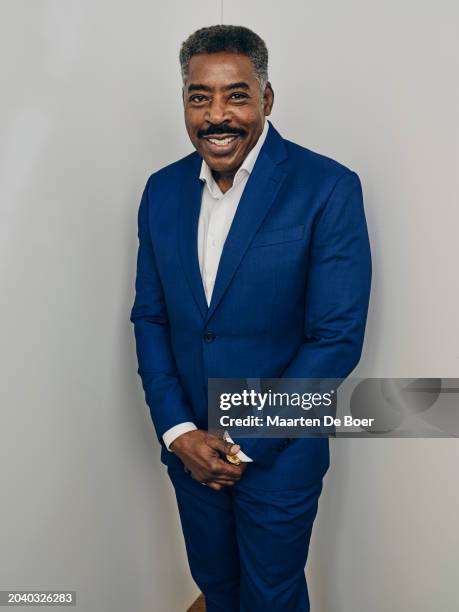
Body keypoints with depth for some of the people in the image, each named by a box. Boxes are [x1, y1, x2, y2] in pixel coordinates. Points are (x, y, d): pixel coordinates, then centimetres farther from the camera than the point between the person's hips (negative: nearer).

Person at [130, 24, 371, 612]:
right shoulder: (162, 190, -1)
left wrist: (246, 445, -14)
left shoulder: (329, 188, -16)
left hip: (279, 453, -4)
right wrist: (177, 430, -7)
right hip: (187, 446, 4)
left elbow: (337, 337, -17)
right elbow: (149, 317, 3)